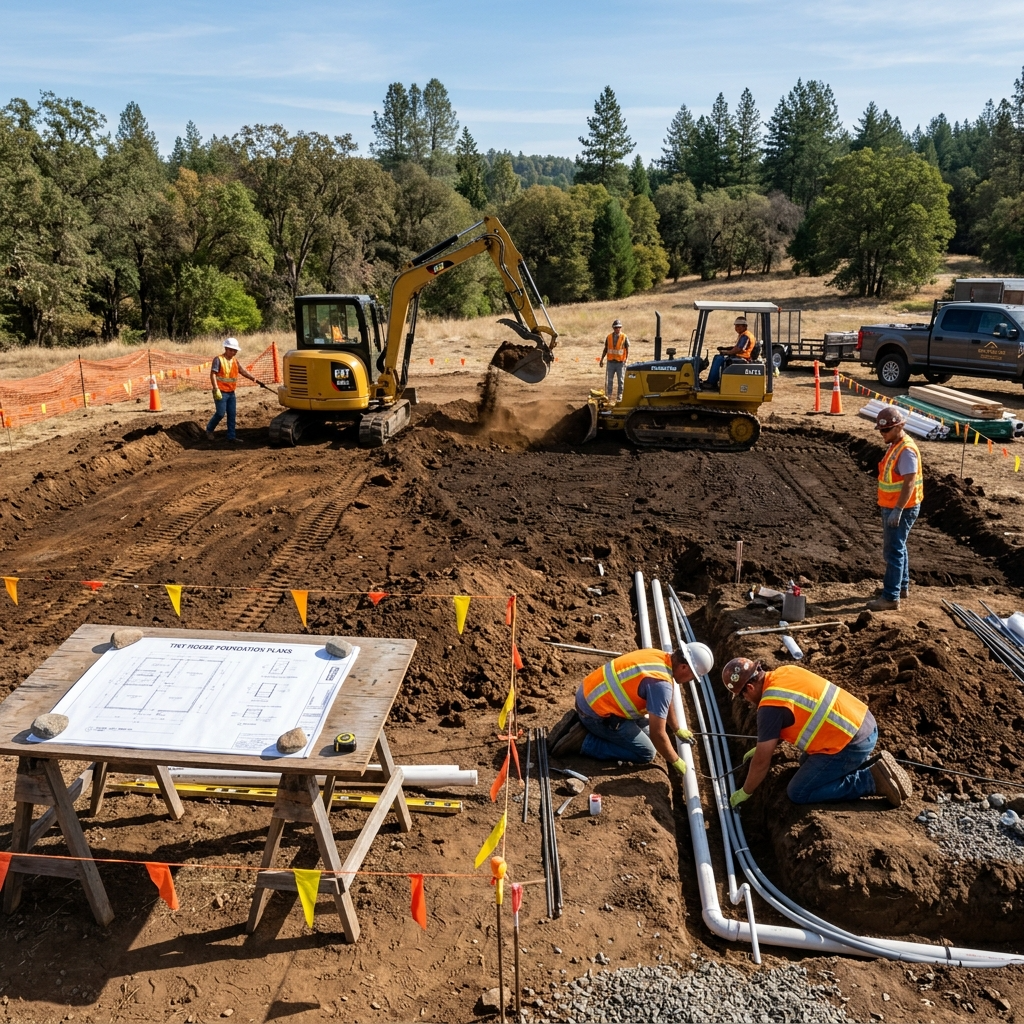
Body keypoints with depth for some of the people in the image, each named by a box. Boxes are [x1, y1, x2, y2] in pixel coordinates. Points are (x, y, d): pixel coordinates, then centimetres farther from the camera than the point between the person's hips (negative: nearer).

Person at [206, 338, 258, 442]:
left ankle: (231, 436, 12)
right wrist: (216, 389, -21)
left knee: (232, 415, 7)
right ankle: (209, 429, 16)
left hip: (231, 392, 7)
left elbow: (243, 371, 4)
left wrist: (254, 379, -10)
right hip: (221, 392, -7)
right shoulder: (219, 359, -9)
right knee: (220, 413, -7)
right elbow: (213, 374, -14)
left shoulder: (235, 360, 11)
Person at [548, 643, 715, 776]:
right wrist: (676, 762, -6)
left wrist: (678, 730, 31)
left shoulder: (659, 656, 4)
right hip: (596, 713, -9)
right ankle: (584, 742, -4)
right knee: (646, 753, 0)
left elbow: (665, 702, 22)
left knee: (642, 723, 26)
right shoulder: (661, 683, -24)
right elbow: (657, 734, -22)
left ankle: (580, 722, 16)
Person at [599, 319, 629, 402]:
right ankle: (608, 396, 11)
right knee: (609, 380, 4)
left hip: (621, 362, -2)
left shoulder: (624, 337, -2)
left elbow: (627, 350, 1)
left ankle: (619, 397, 11)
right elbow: (605, 349, 11)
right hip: (611, 362, 2)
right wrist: (602, 359, 6)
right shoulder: (609, 337, 4)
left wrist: (626, 360, -7)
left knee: (620, 380, 5)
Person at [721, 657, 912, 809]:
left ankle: (872, 778, -4)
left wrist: (745, 792, 6)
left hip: (852, 744, -10)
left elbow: (761, 762, -10)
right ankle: (861, 764, 15)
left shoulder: (770, 706, -19)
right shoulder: (785, 672, 6)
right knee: (807, 763, 26)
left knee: (798, 793, 0)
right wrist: (763, 746, 29)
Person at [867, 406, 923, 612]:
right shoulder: (895, 445, 10)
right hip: (891, 507, 10)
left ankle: (891, 598, -5)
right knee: (896, 548, 21)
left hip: (902, 509, -10)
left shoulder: (906, 450, -21)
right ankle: (902, 586, 35)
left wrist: (897, 511, -28)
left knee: (893, 552, -8)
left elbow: (909, 483, -25)